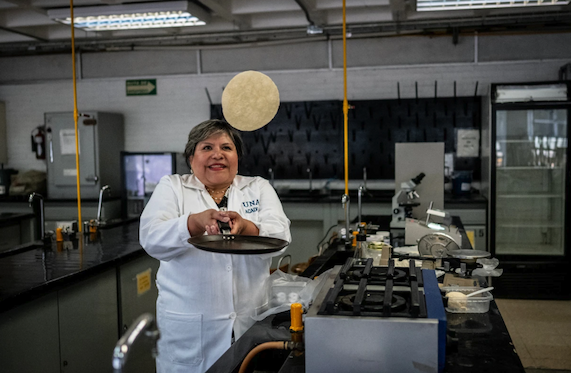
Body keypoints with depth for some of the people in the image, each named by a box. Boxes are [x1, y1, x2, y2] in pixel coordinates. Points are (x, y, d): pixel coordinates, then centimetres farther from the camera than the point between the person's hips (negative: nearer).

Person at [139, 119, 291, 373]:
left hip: (251, 321, 1)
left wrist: (244, 226, -27)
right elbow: (151, 239, -11)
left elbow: (280, 237, -6)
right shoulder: (171, 187, 5)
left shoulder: (259, 188, 8)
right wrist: (197, 222, -29)